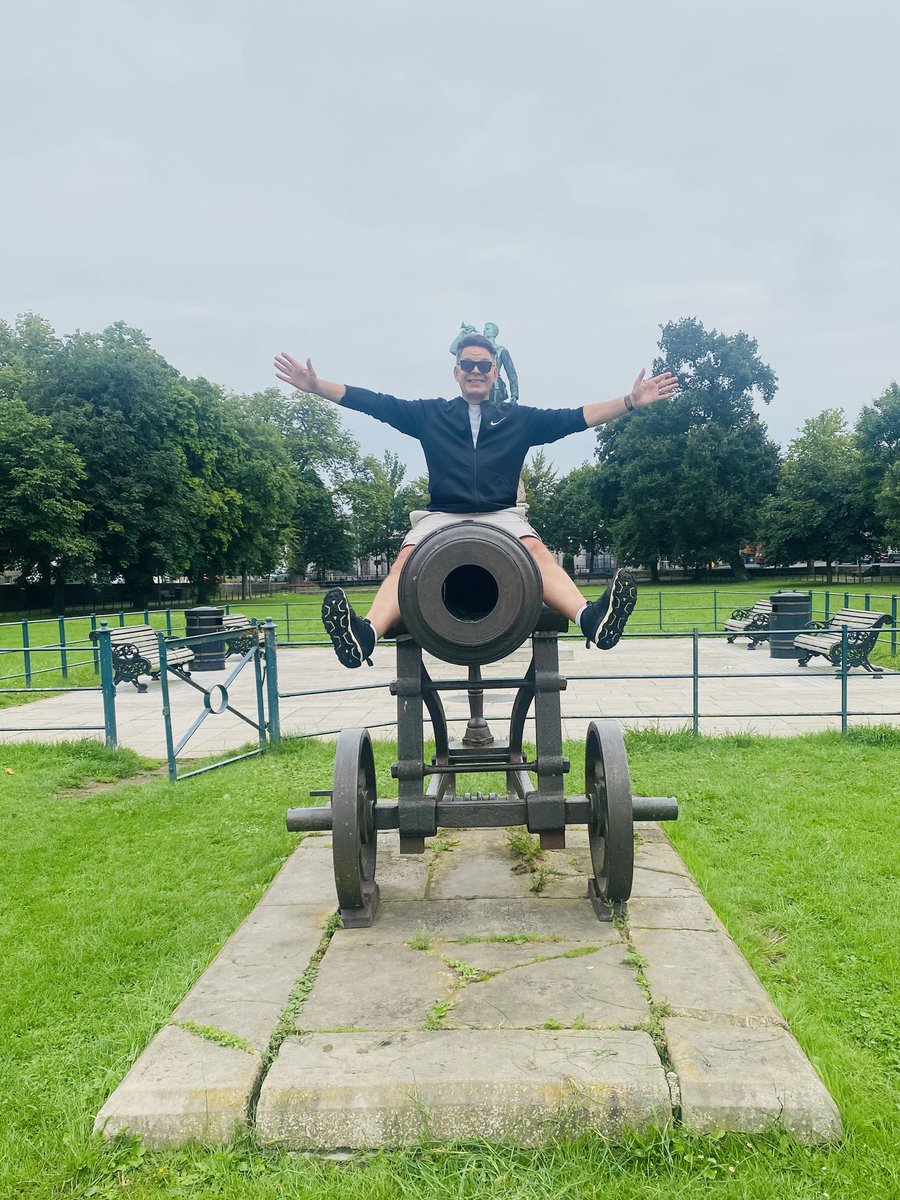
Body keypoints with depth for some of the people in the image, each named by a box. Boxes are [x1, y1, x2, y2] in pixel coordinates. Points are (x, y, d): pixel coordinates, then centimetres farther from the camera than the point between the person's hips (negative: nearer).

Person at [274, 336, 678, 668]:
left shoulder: (519, 419, 20)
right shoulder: (430, 414, 19)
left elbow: (575, 417, 12)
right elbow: (374, 402, 14)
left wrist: (631, 401, 3)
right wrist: (316, 386, 6)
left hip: (502, 516, 1)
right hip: (440, 516, 0)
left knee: (535, 548, -33)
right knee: (408, 557, -32)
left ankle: (592, 618, -55)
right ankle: (365, 633, -56)